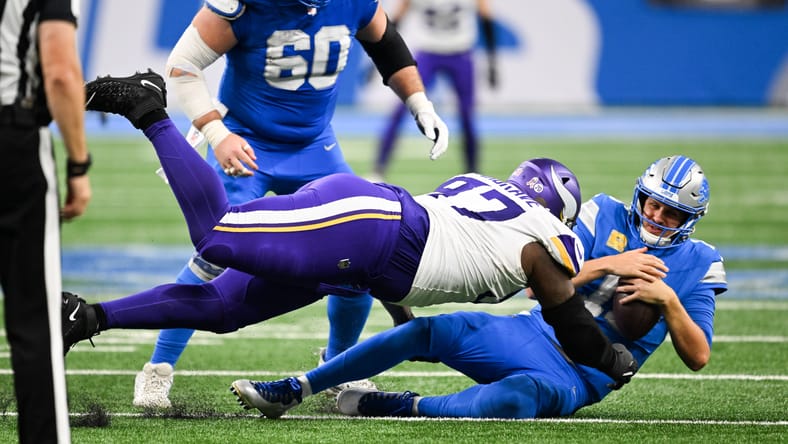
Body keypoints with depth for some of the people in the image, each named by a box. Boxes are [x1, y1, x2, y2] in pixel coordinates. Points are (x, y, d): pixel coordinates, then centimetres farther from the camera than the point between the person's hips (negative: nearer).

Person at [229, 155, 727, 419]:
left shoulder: (695, 265, 2)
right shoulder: (606, 215, 7)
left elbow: (698, 357, -3)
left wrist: (669, 300, -17)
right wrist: (608, 264, -15)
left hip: (580, 377, -3)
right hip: (535, 334, 3)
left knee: (522, 395, -39)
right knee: (428, 331, -17)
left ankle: (393, 406, -25)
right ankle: (289, 391, -12)